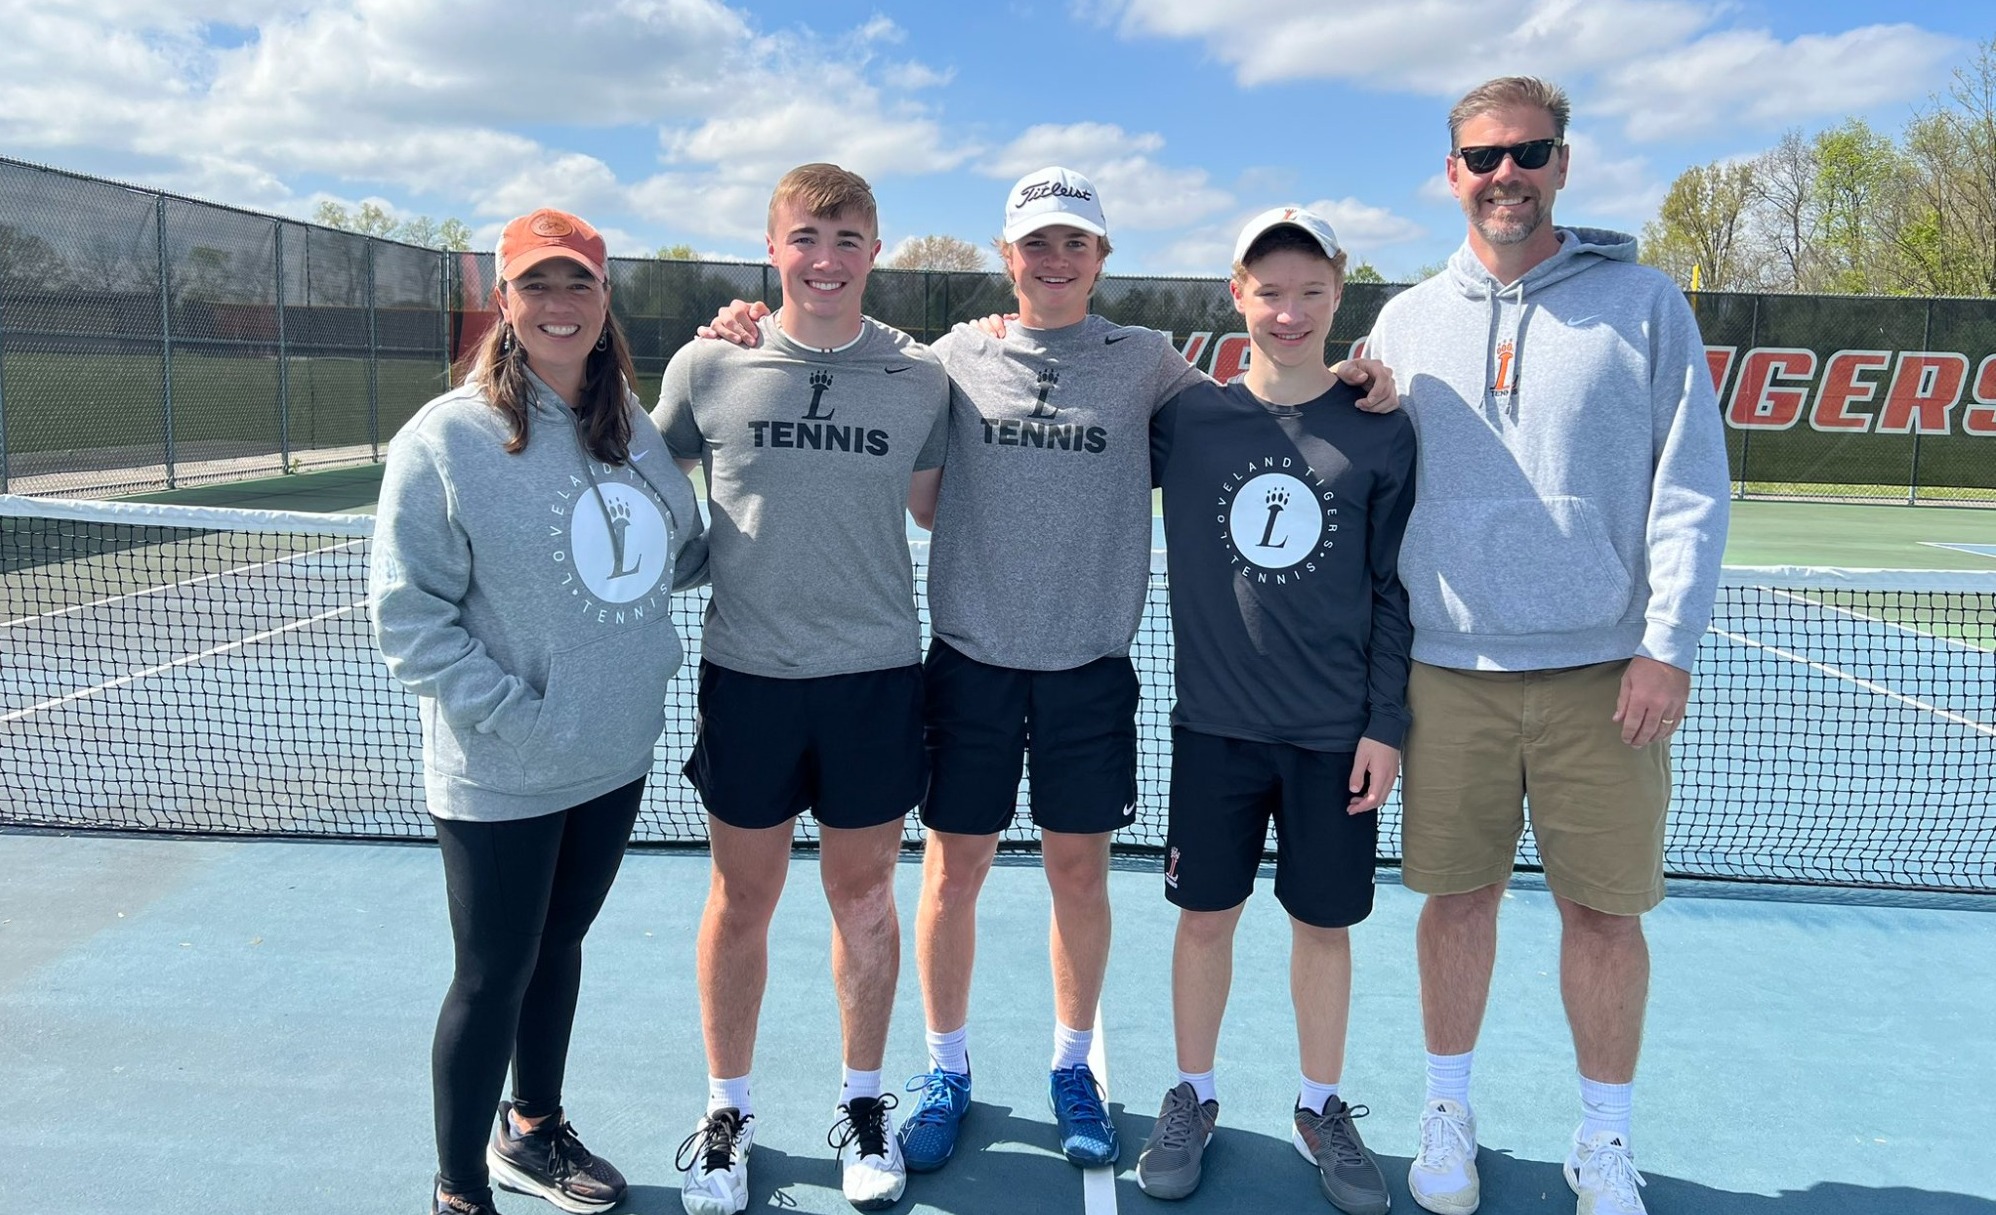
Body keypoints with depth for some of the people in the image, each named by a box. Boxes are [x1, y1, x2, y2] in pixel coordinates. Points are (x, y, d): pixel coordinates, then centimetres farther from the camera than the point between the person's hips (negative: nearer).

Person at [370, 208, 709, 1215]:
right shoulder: (447, 438, -14)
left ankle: (533, 1131, 44)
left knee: (558, 947, 22)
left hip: (616, 755, 5)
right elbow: (406, 611, -15)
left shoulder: (635, 430, 3)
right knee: (492, 979, 7)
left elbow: (684, 558, 14)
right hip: (499, 778, -5)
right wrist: (514, 715, -22)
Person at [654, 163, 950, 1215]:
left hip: (876, 675, 1)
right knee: (741, 900, 11)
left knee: (863, 898, 12)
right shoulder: (708, 364, -2)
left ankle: (863, 1104, 32)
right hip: (746, 675, 0)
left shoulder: (922, 376, 0)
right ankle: (726, 1110, 32)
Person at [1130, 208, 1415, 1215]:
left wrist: (1385, 725, -2)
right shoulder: (1183, 418, -2)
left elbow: (1392, 592, 0)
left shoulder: (1381, 433, -2)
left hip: (1337, 733, 0)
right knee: (1205, 914, 10)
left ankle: (1321, 1109, 31)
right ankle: (1192, 1097, 30)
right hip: (1214, 722, 0)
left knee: (1325, 923, 11)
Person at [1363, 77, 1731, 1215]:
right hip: (1449, 670, 2)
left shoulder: (1643, 301, 3)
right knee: (1459, 894, 9)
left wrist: (1670, 643, -11)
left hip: (1604, 671, -1)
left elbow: (1691, 483, -2)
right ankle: (1450, 1111, 28)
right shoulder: (1406, 323, 9)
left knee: (1607, 908, 5)